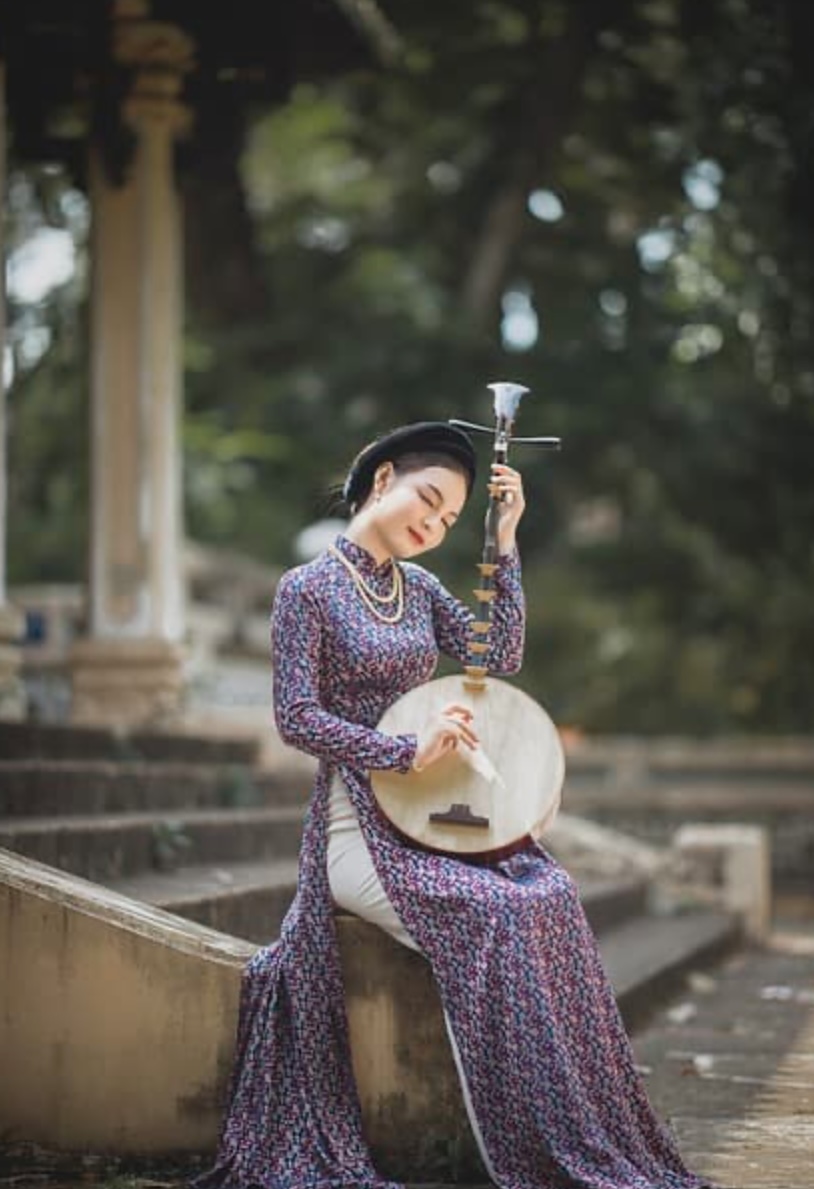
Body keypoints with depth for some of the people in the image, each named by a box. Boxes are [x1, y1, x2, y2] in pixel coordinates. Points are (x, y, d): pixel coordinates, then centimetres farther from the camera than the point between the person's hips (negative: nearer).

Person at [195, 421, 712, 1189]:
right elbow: (296, 717, -11)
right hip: (356, 826, -6)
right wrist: (408, 752, -21)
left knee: (551, 897, -21)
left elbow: (502, 657, 4)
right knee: (490, 915, -28)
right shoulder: (308, 589, -3)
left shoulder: (418, 587, 15)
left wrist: (505, 542, 1)